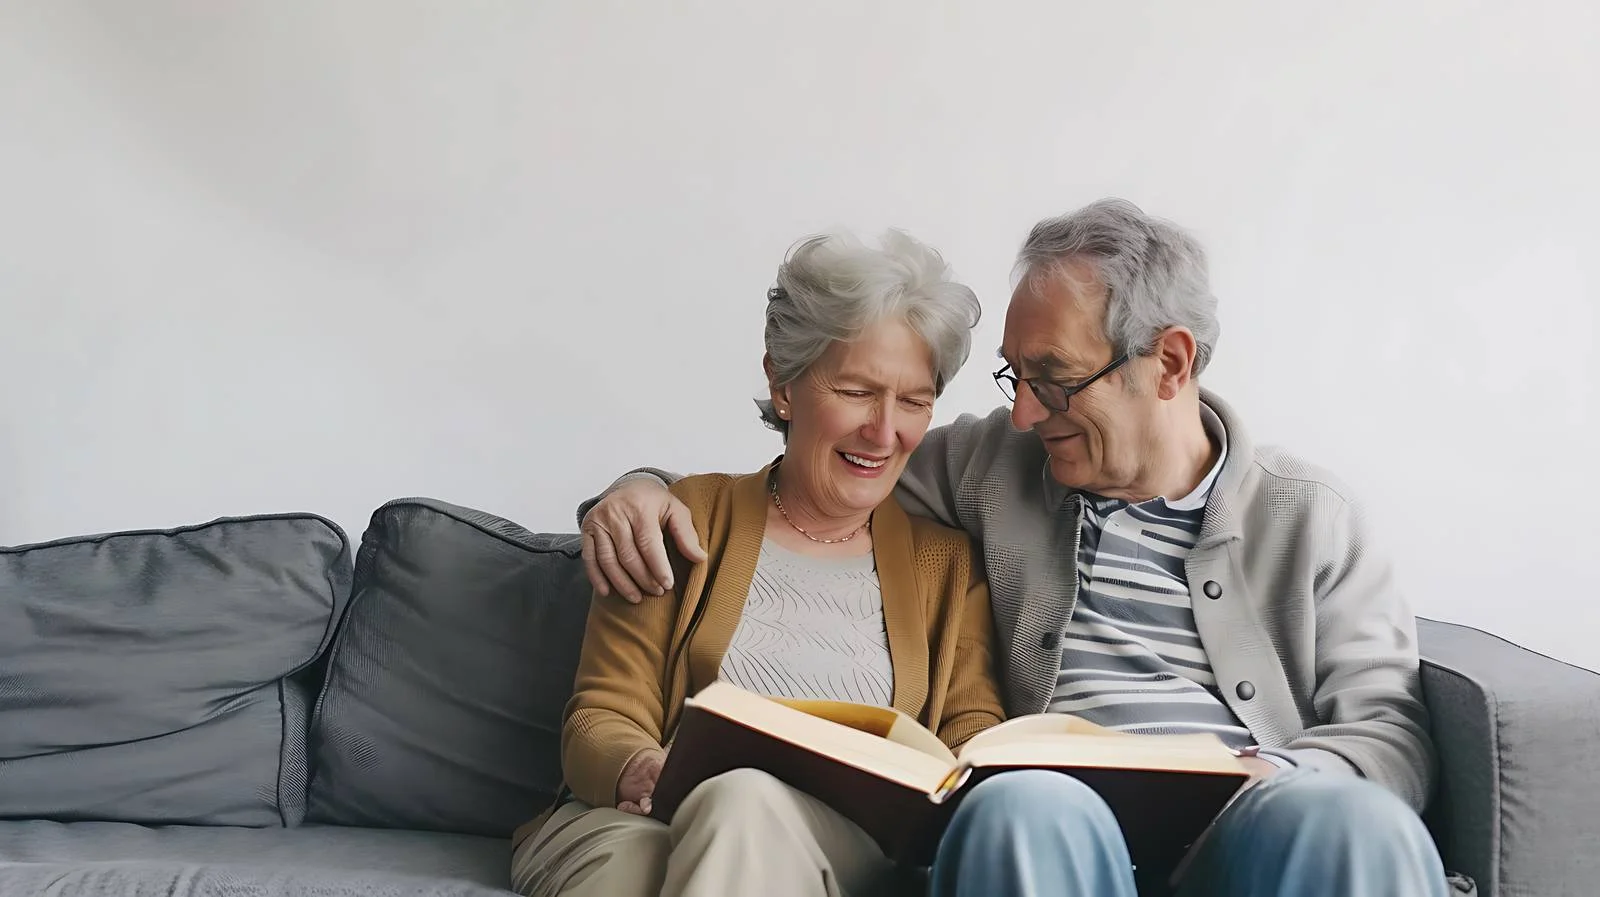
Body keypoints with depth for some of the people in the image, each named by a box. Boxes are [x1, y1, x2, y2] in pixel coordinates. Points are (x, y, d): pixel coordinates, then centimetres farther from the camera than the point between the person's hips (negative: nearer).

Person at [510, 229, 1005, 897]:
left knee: (747, 804, -37)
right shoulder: (689, 521, 14)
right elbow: (602, 719, 7)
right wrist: (639, 772, -20)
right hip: (643, 828, 1)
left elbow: (972, 732, 10)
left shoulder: (948, 563, 18)